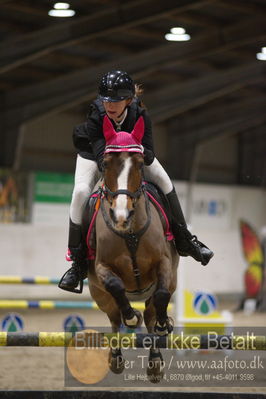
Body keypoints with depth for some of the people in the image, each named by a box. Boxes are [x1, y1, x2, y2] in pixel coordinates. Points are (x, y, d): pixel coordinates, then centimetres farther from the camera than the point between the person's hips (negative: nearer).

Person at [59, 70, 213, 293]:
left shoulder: (140, 114, -33)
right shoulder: (96, 116, -37)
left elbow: (150, 156, -33)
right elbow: (100, 155, -42)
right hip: (94, 151, -2)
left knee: (164, 180, -11)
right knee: (81, 192, -23)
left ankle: (184, 240, 5)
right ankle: (77, 261, -11)